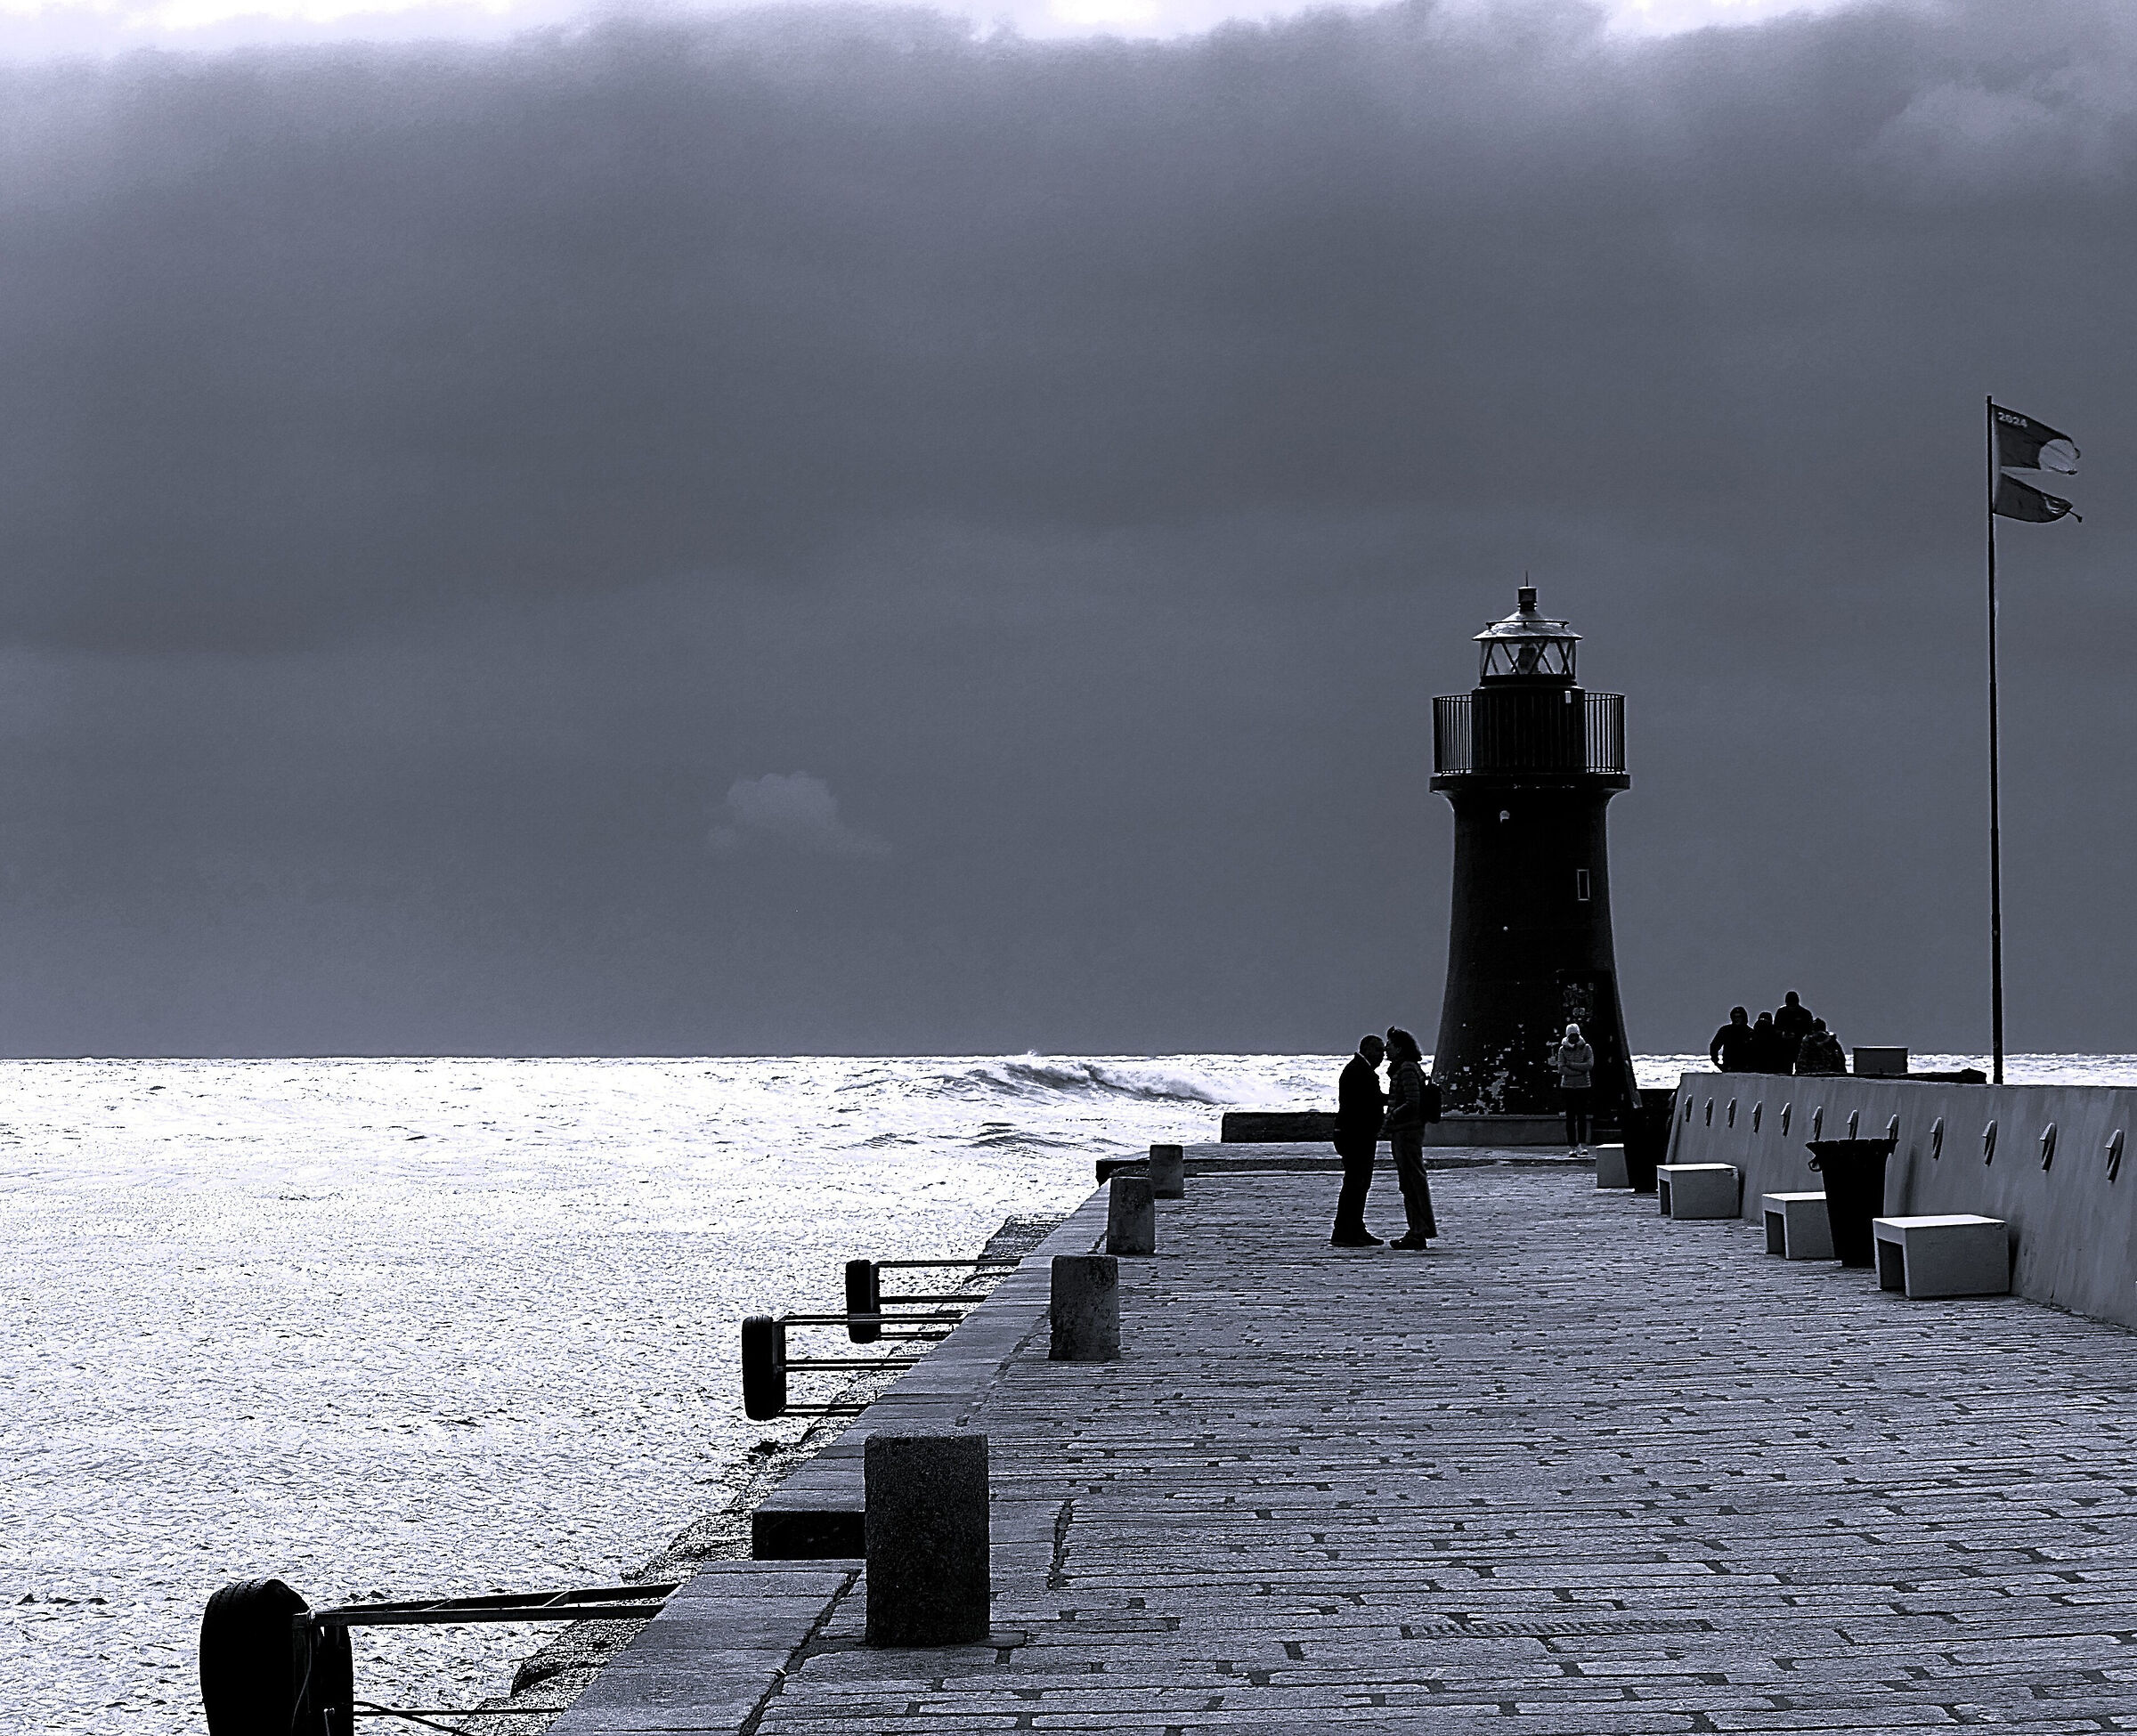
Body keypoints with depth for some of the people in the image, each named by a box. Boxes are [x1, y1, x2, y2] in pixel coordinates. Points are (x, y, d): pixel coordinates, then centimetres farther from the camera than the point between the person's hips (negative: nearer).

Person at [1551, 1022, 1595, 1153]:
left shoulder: (1586, 1048, 3)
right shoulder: (1562, 1050, 3)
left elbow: (1590, 1065, -10)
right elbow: (1561, 1069, -7)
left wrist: (1571, 1065, -10)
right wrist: (1580, 1070, -12)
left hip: (1583, 1087, 0)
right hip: (1568, 1087, 0)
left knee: (1582, 1116, -3)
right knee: (1570, 1117, -3)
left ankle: (1583, 1145, 0)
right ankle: (1574, 1147, -2)